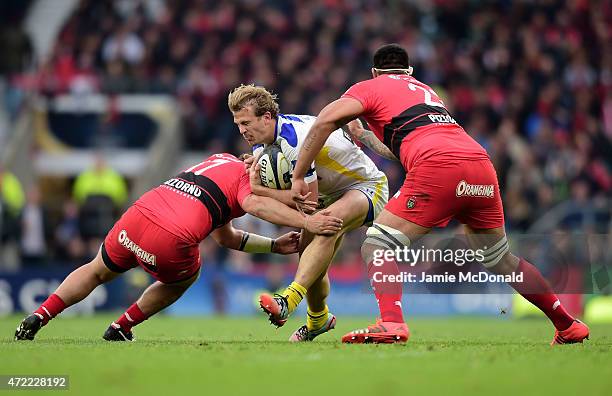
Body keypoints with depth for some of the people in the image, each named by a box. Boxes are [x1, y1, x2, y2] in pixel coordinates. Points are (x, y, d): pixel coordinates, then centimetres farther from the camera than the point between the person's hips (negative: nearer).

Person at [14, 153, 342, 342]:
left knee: (96, 271, 33)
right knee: (186, 276, 30)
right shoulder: (247, 175, 6)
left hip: (136, 216, 6)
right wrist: (305, 222, -23)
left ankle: (37, 318, 19)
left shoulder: (222, 160, 31)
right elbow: (255, 205, -21)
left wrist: (275, 246, 32)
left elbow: (225, 237, 34)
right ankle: (120, 329, 27)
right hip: (170, 242, -6)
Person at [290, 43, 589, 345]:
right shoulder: (426, 90, 35)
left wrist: (298, 177, 5)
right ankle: (568, 326, 30)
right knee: (501, 260, 24)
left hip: (439, 167, -6)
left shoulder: (368, 88, 17)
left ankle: (391, 323, -25)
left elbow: (326, 120, 2)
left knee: (376, 248, -1)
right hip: (481, 165, 6)